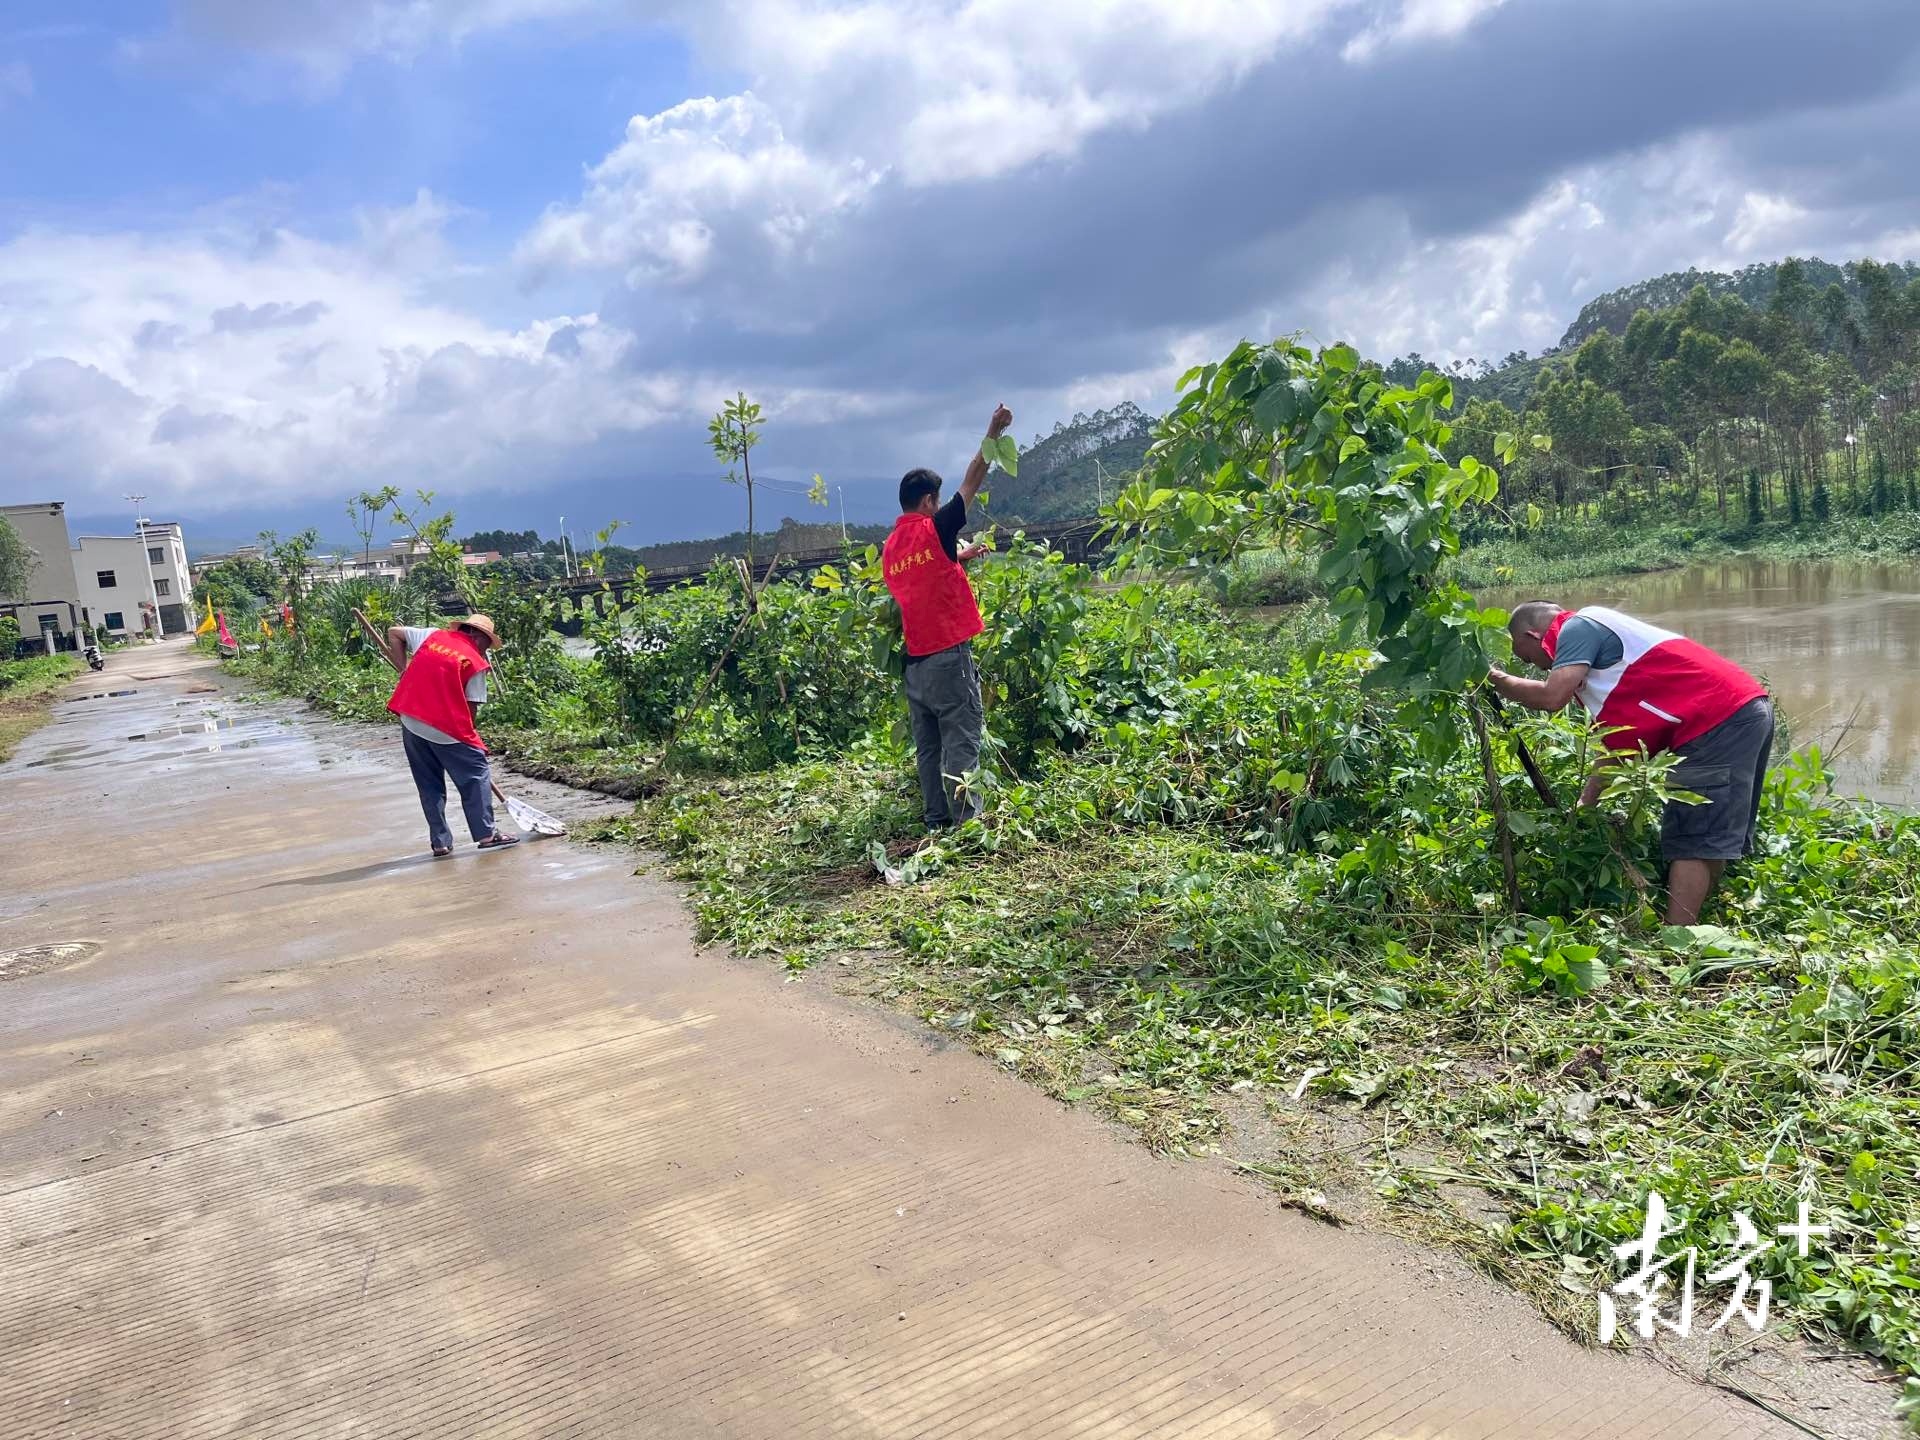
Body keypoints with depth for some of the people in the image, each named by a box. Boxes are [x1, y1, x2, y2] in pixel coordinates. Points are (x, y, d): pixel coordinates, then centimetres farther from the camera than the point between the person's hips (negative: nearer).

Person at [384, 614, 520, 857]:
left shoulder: (431, 635, 12)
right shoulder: (476, 663, -1)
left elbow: (394, 634, 19)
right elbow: (471, 706, -2)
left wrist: (404, 670, 18)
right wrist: (469, 735, 10)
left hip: (410, 722, 6)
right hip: (445, 727, -6)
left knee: (429, 783, 13)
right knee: (476, 775, 7)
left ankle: (440, 843, 14)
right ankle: (486, 835, 5)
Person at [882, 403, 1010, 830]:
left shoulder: (890, 547, 11)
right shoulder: (934, 528, -7)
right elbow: (972, 482, -3)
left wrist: (959, 556, 27)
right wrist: (994, 432, 1)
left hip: (914, 661, 7)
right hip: (948, 655, -7)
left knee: (928, 746, 9)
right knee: (961, 740, -5)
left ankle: (937, 821, 12)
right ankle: (967, 820, -8)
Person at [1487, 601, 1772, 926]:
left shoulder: (1577, 627, -3)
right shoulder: (1598, 642, 26)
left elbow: (1551, 697, -19)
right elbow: (1618, 740, 24)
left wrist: (1496, 679, -3)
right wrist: (1585, 805, 20)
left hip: (1718, 721, -10)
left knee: (1690, 843, -9)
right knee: (1713, 841, 12)